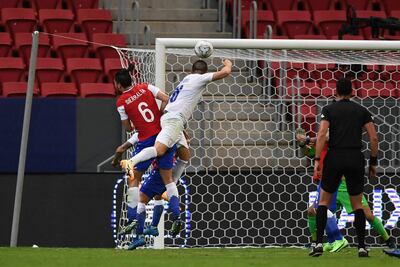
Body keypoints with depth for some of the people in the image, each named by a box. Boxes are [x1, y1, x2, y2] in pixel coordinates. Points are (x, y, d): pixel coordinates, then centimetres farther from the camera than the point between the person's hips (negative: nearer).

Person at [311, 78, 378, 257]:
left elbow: (321, 134, -9)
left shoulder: (329, 110, 4)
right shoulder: (362, 111, 10)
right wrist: (373, 162, 12)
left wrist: (317, 160, -9)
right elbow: (373, 137, 4)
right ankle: (362, 247, 3)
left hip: (334, 158, -1)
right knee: (357, 204, 11)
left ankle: (319, 243, -3)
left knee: (324, 200, 11)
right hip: (356, 160, 1)